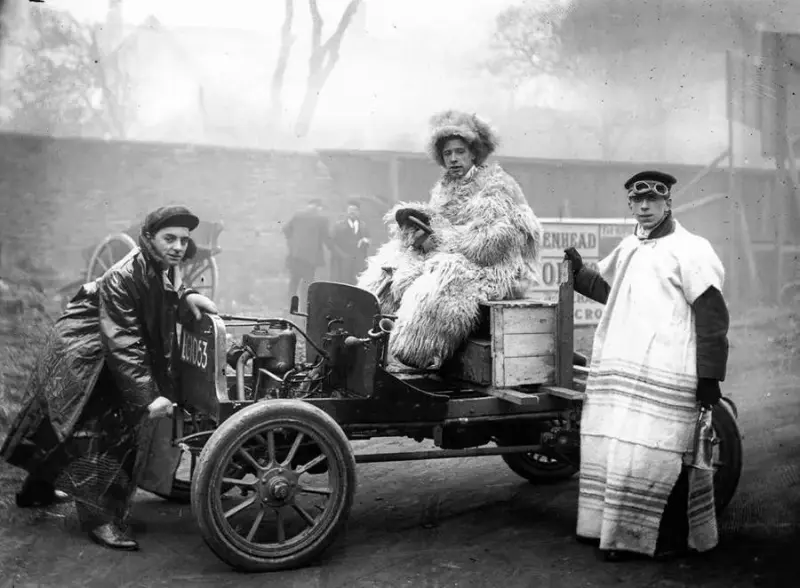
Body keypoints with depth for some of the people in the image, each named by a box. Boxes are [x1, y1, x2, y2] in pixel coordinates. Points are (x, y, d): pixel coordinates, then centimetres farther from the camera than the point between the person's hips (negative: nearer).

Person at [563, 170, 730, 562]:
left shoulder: (689, 250, -7)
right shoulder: (627, 249, 17)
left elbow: (712, 316, -10)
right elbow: (606, 288, 34)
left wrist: (710, 377, -13)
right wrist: (578, 272, 16)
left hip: (665, 378, -8)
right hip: (620, 370, 8)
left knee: (657, 457, -6)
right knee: (611, 452, 11)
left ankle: (672, 539, 10)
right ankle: (617, 531, 25)